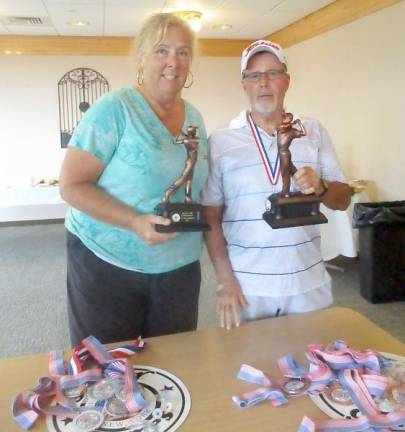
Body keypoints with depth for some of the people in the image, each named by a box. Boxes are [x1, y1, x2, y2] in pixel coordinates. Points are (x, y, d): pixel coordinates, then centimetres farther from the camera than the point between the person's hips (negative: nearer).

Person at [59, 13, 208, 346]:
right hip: (106, 265, -5)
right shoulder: (114, 109, -13)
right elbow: (71, 185, -15)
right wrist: (135, 222, -26)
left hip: (179, 268, 5)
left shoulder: (195, 118, 6)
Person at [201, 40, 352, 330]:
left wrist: (321, 187, -17)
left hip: (308, 282, 2)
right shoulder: (220, 141, -2)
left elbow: (343, 199, 5)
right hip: (246, 284, -2)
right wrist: (226, 280, -8)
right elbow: (211, 216, -3)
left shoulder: (314, 132, 4)